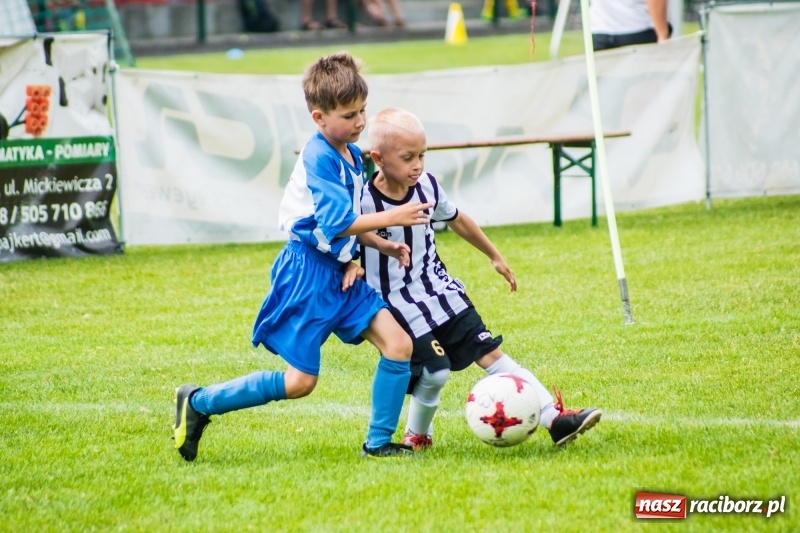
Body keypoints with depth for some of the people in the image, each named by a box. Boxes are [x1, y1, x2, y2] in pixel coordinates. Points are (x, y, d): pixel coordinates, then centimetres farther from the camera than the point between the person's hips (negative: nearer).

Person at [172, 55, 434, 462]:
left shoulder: (353, 156, 10)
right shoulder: (319, 158, -18)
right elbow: (338, 223, -23)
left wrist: (353, 259, 4)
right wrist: (393, 217, -20)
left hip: (339, 272, 8)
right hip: (308, 275, -8)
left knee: (398, 344, -6)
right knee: (300, 381, -5)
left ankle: (378, 442, 4)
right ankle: (198, 402, 8)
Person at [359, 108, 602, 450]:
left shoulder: (426, 186, -3)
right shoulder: (363, 200, -21)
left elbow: (456, 220, 14)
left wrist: (495, 256, 24)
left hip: (439, 289, 6)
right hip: (397, 302, -5)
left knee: (490, 353, 1)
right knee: (435, 371, -13)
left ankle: (554, 419, -2)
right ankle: (417, 435, 16)